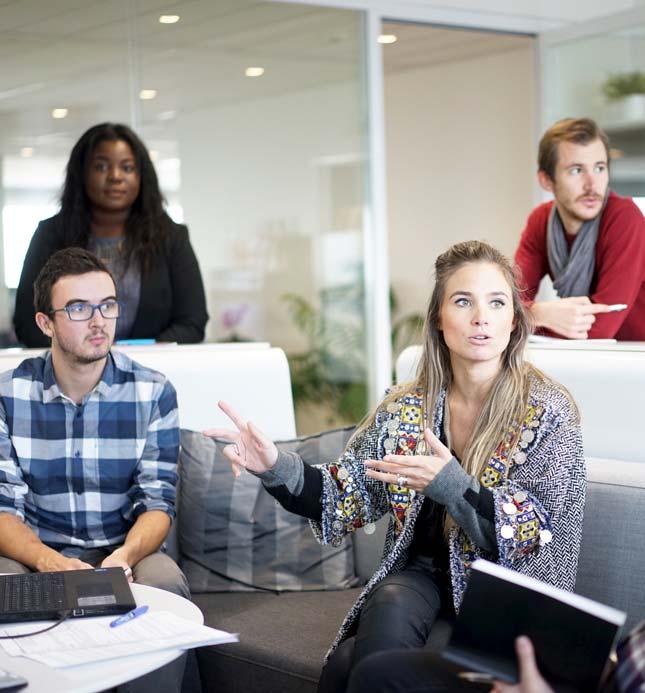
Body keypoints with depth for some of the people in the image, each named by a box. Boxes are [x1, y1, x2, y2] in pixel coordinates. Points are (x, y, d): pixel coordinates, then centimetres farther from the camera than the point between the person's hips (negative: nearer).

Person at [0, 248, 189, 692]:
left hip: (126, 553, 0)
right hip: (36, 555, 0)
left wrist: (125, 556, -29)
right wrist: (49, 561, -29)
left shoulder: (154, 393, -3)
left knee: (167, 585, -31)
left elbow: (157, 503, -6)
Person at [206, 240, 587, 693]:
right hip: (421, 574, 4)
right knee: (390, 609, -31)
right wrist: (278, 468, -14)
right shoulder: (404, 409, 3)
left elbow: (537, 535, -13)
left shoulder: (548, 412, -8)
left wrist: (449, 484, -27)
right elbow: (348, 500, 5)